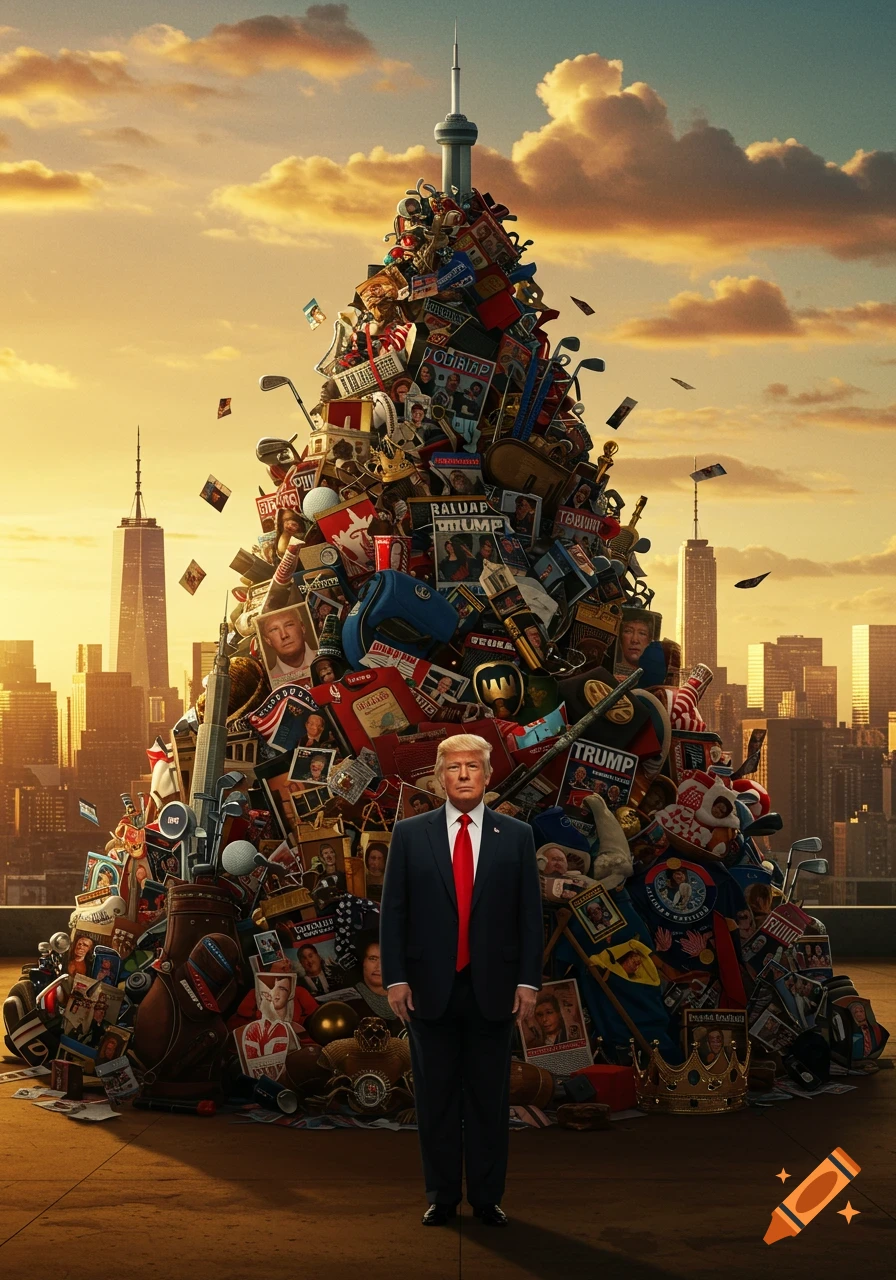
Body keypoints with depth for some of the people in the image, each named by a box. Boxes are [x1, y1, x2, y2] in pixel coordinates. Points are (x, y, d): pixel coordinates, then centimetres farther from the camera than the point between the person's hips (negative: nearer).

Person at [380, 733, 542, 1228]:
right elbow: (392, 911, 3)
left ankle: (487, 1197, 14)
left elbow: (529, 915, 4)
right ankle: (441, 1196, 15)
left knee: (489, 1095, 5)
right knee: (436, 1095, 6)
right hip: (430, 987, 0)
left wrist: (528, 981, -3)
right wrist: (395, 978, -4)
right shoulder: (410, 834, 5)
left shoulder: (516, 836, 5)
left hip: (491, 987, 0)